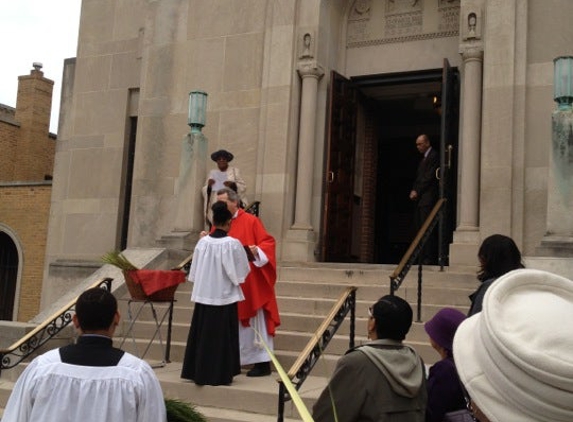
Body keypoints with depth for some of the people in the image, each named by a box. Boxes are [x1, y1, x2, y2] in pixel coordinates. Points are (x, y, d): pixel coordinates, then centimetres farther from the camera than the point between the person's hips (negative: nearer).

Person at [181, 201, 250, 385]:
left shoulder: (202, 242, -3)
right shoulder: (233, 244, -13)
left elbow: (194, 271, 4)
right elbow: (241, 272, -5)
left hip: (203, 295, 4)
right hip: (225, 296, -4)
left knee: (202, 334, 13)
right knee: (222, 336, 5)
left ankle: (198, 371, 20)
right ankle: (220, 375, 10)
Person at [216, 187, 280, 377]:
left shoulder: (250, 221, -6)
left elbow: (268, 242, -9)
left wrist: (256, 251, -27)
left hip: (250, 282, -5)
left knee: (254, 321, 0)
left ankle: (263, 362, 6)